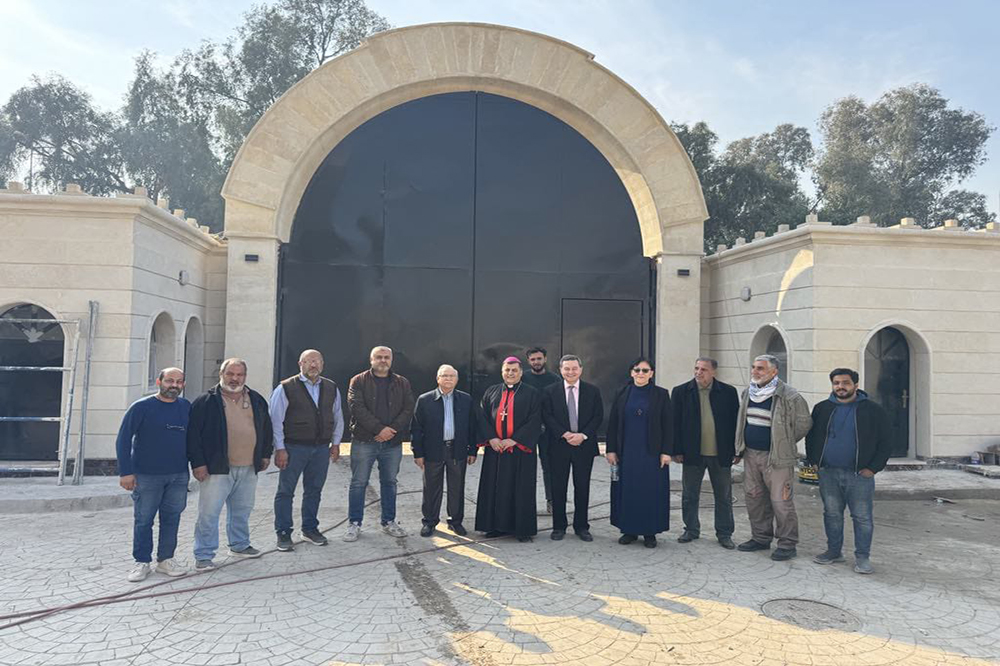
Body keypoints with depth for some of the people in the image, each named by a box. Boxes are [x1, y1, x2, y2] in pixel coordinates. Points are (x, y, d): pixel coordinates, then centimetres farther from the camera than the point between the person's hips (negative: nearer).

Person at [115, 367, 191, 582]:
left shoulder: (186, 407, 5)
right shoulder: (142, 407, -7)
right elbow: (123, 439, -6)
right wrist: (125, 471, -11)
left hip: (179, 476, 4)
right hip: (147, 476, -3)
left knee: (172, 519, 10)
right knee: (143, 520, 4)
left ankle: (165, 559, 23)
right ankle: (142, 562, 18)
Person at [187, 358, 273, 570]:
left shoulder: (256, 400, 9)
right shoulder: (205, 402, -6)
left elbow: (266, 428, 19)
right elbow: (193, 433, -7)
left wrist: (266, 454, 16)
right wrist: (198, 463, -11)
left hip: (249, 468, 5)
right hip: (217, 468, -5)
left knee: (242, 510, 17)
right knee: (209, 513, -2)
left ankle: (240, 545, 33)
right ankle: (204, 555, 10)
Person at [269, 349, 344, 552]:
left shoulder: (331, 388, 8)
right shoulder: (286, 388, -6)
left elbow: (338, 417, 15)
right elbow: (275, 420, -6)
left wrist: (336, 443, 11)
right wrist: (279, 448, -9)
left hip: (321, 448, 4)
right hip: (294, 448, -4)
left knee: (314, 490, 13)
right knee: (285, 491, 3)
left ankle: (310, 529, 27)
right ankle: (283, 533, 15)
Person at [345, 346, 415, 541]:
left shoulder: (402, 383, 9)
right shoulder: (359, 381, 1)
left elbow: (408, 409, 1)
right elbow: (357, 408, -11)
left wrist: (392, 430, -13)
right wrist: (380, 428, -18)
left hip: (393, 442, 3)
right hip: (364, 441, -2)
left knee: (389, 482, 11)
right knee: (359, 483, 3)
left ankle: (389, 522, 23)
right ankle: (354, 523, 13)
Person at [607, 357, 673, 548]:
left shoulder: (661, 395, 0)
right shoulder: (622, 394, 4)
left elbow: (668, 425, -1)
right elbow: (612, 423, 5)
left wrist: (666, 451, -7)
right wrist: (611, 450, 0)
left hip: (651, 452, -2)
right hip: (626, 452, 2)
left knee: (651, 491, 3)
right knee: (627, 490, 6)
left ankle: (650, 532, 15)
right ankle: (629, 530, 18)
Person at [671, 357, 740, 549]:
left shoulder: (728, 392, 0)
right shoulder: (681, 392, -1)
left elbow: (735, 422, 2)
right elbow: (675, 423, -1)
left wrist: (736, 451, -1)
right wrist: (677, 451, -6)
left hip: (721, 454, 0)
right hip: (692, 453, 0)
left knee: (724, 496, 10)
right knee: (690, 495, 11)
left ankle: (724, 533, 24)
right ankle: (691, 530, 27)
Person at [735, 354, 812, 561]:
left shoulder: (789, 396, -12)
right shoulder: (746, 393, 9)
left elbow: (804, 423, -5)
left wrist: (785, 443, 2)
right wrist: (741, 447, 17)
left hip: (776, 457, -7)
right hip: (751, 455, 7)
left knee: (781, 502, -4)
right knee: (754, 498, 13)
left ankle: (787, 544, 10)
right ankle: (761, 538, 27)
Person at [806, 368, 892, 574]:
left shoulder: (872, 409, 0)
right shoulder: (822, 408, 9)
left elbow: (884, 443, 2)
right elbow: (811, 437, 18)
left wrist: (873, 468, -6)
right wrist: (814, 461, 6)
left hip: (859, 475, -3)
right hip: (828, 473, 3)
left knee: (862, 517, 1)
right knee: (832, 514, 11)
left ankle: (862, 557, 13)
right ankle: (834, 551, 24)